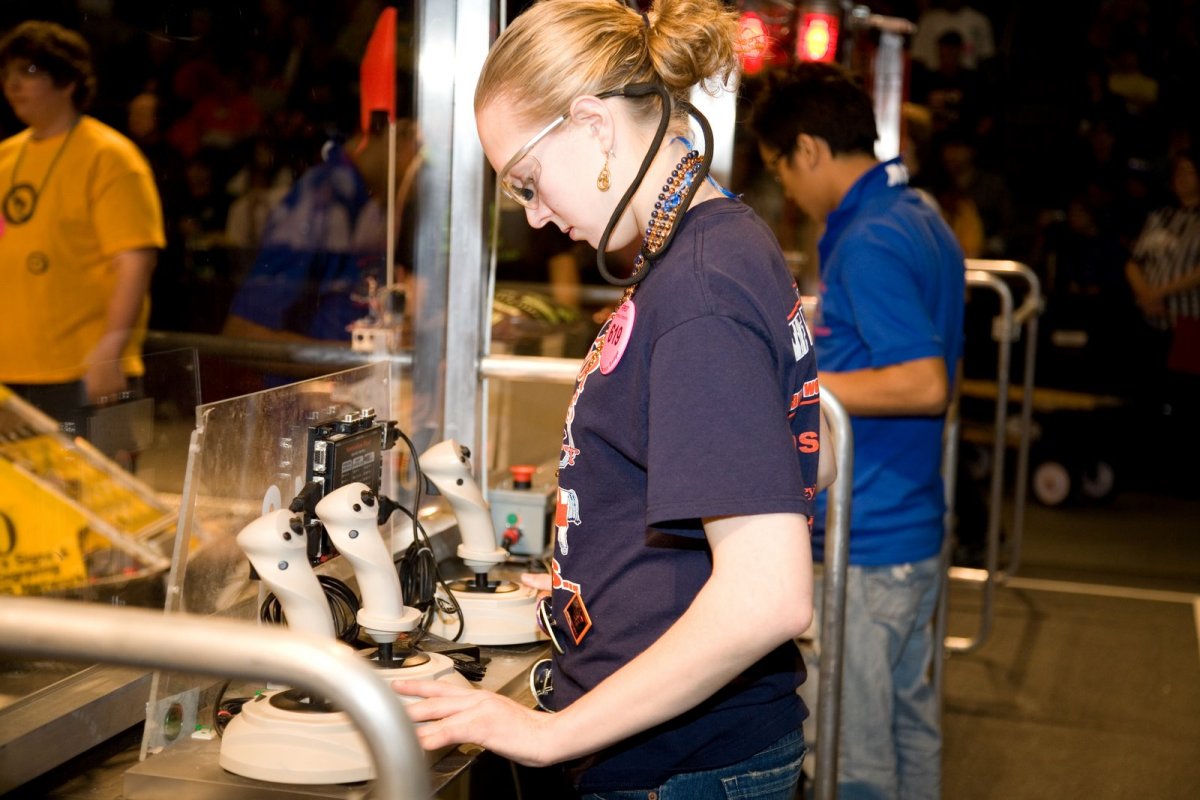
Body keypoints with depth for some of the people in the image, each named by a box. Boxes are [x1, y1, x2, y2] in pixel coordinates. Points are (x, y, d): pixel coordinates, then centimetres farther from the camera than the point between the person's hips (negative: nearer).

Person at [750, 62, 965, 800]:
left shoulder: (867, 243, -19)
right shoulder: (924, 222, 12)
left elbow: (925, 384, -26)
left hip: (863, 540, -10)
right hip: (916, 525, 10)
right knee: (911, 720, 20)